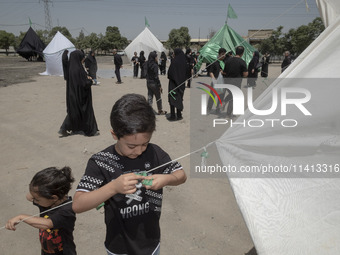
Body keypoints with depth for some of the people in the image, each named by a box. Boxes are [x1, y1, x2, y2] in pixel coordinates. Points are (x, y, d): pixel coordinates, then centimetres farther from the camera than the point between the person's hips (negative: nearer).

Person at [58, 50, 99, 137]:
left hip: (73, 95, 8)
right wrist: (90, 80, -4)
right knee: (86, 111, 6)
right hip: (81, 96, -8)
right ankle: (90, 130, 19)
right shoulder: (78, 70, -22)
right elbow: (84, 84, -23)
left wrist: (86, 78, 7)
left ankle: (65, 129, 16)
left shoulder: (71, 68, 4)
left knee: (74, 112, 18)